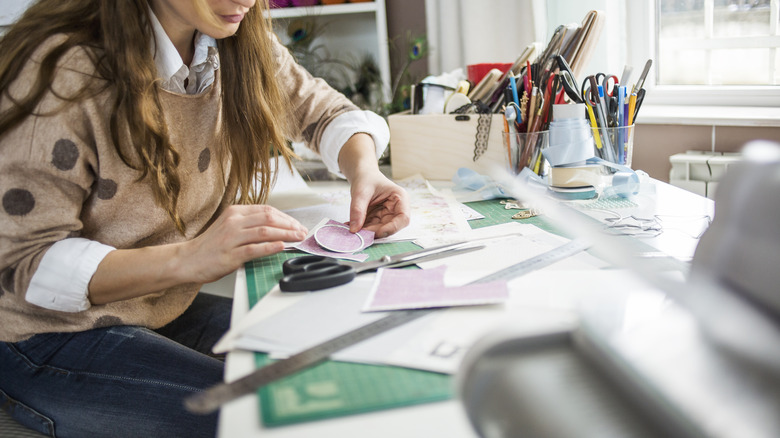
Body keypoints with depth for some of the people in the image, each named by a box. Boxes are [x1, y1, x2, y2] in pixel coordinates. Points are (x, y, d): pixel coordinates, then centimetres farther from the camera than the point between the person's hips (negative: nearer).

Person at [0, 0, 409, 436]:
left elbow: (325, 110, 10)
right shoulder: (63, 70, -23)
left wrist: (364, 168, -14)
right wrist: (185, 259, -36)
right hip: (54, 336, -6)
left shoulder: (239, 46, -3)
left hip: (172, 310, 7)